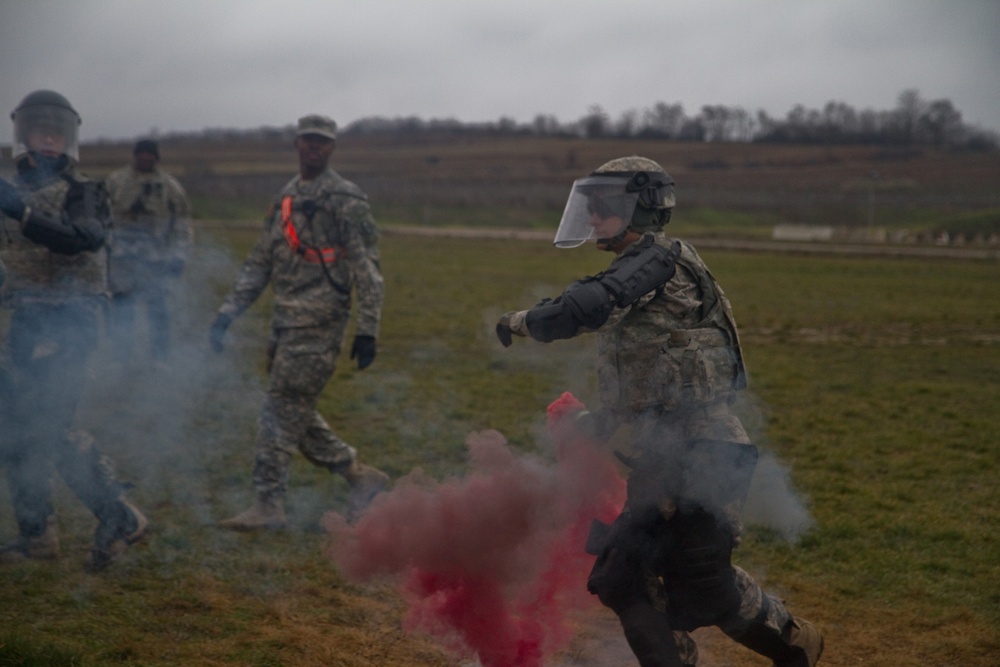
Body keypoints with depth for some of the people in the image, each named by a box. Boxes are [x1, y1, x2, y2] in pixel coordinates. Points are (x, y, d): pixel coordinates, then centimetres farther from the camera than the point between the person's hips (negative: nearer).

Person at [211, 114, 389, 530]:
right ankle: (361, 477, 23)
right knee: (297, 415, 10)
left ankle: (269, 507, 0)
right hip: (285, 323, 8)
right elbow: (259, 264, 19)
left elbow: (367, 271, -9)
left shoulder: (345, 200, -6)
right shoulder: (285, 198, 16)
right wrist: (227, 312, 13)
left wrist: (367, 331, -14)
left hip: (318, 325, -8)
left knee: (282, 411, -7)